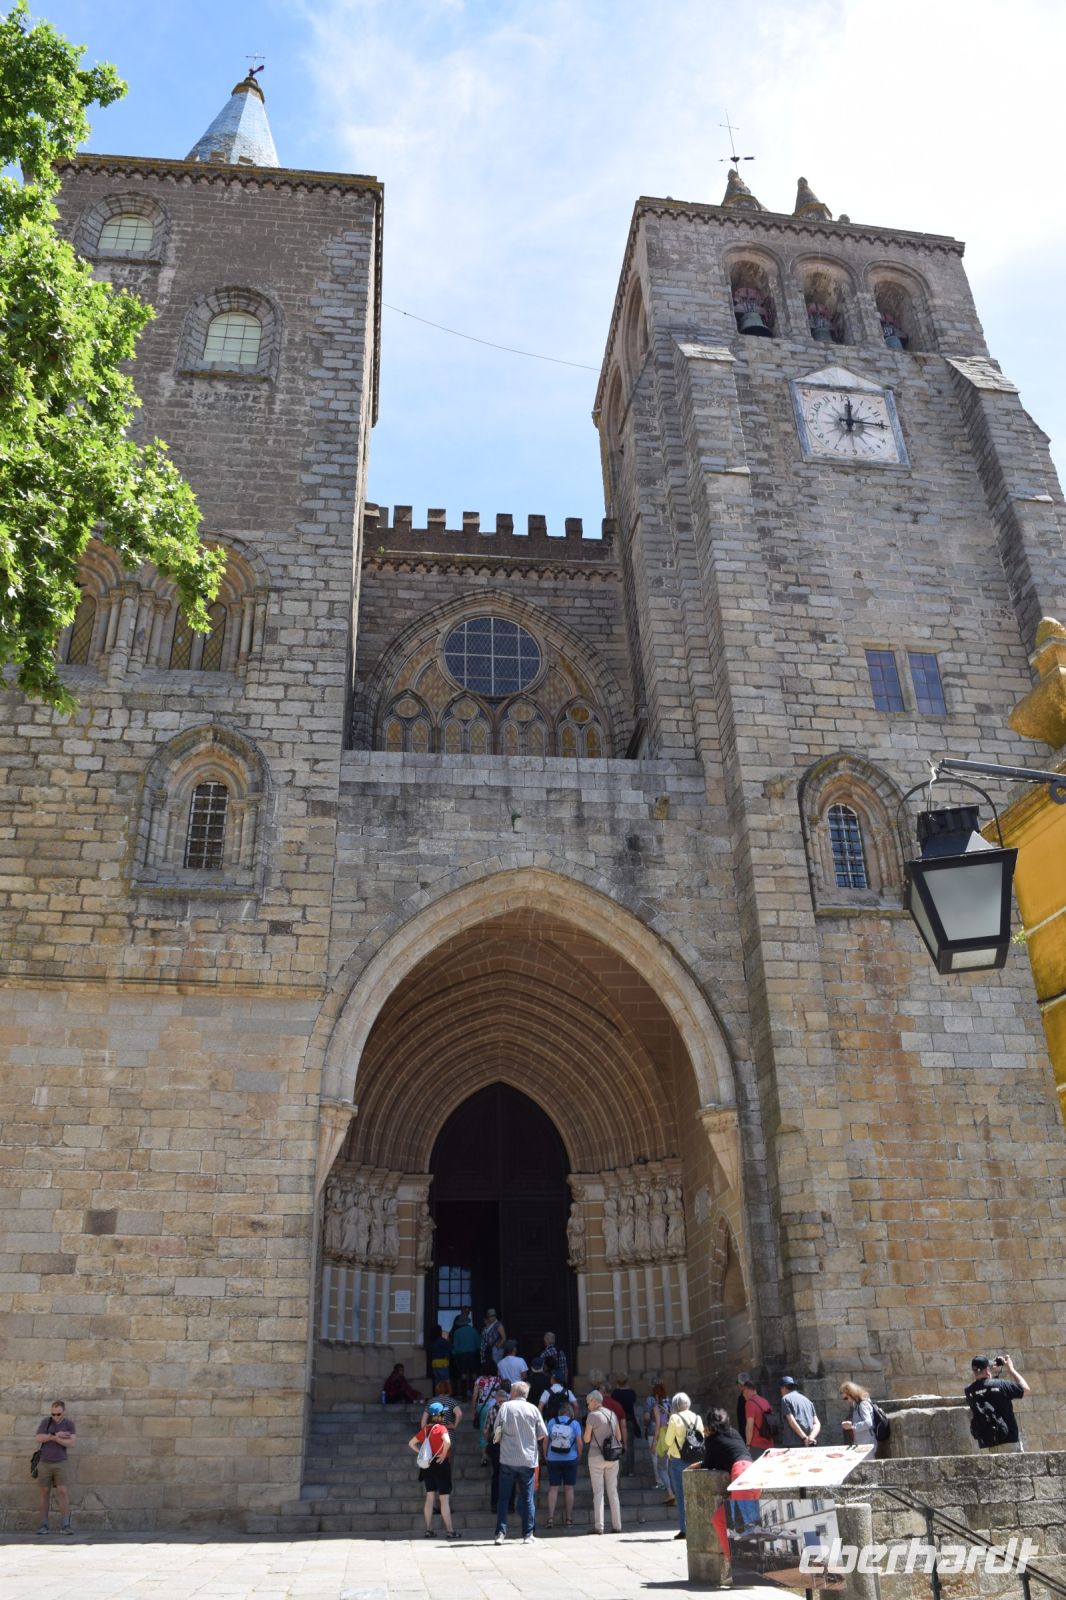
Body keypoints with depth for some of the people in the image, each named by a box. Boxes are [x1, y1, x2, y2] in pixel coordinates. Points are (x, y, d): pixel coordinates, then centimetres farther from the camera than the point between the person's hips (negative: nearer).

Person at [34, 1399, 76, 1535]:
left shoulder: (69, 1423, -5)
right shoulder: (45, 1421, -3)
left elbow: (71, 1444, -14)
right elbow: (39, 1439, -15)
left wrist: (53, 1438, -20)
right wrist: (57, 1435, -22)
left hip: (60, 1464, -1)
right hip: (44, 1463, 1)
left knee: (63, 1492, -10)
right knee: (45, 1493, 3)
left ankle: (65, 1525, -9)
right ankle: (43, 1525, 14)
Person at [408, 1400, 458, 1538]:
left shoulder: (425, 1429, 5)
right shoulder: (441, 1428, -14)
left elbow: (411, 1443, 12)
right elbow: (447, 1441, -33)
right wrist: (444, 1454, -18)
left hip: (428, 1465, 6)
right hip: (440, 1464, -6)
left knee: (430, 1498, 13)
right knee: (444, 1499, 0)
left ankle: (429, 1530, 16)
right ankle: (450, 1531, 2)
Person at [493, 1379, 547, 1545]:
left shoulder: (506, 1406, -4)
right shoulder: (533, 1409, 1)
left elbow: (497, 1431, -4)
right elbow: (542, 1434, 4)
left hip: (508, 1459, -1)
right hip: (528, 1460, 1)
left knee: (503, 1497, 8)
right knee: (527, 1498, 9)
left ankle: (501, 1533, 3)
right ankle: (528, 1535, 9)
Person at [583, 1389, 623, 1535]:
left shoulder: (592, 1415, -11)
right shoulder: (612, 1414, 7)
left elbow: (586, 1439, -8)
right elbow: (619, 1436, 12)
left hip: (596, 1456, -5)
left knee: (598, 1492, 1)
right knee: (613, 1491, 11)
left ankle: (598, 1526, 0)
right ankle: (617, 1525, 11)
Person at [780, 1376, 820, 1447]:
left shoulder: (786, 1399, 4)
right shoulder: (807, 1400, 22)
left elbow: (791, 1421, -9)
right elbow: (817, 1424, 11)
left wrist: (804, 1438, -12)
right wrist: (812, 1436, -5)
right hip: (811, 1444, 6)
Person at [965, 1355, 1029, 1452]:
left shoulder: (968, 1391, -3)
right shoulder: (1000, 1385, -13)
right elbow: (1026, 1390, 1)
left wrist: (997, 1373, 15)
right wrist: (1011, 1369, 8)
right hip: (1008, 1441, -3)